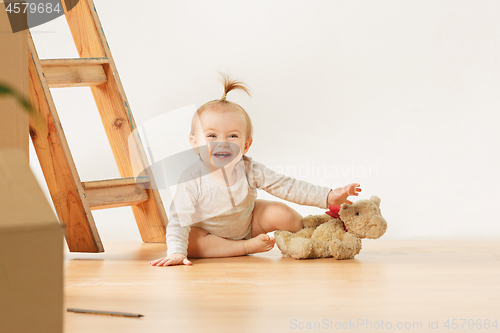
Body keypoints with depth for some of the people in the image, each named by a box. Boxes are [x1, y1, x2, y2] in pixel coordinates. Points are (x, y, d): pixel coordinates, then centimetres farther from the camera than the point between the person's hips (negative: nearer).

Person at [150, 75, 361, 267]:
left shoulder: (250, 171, -24)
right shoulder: (192, 179, -32)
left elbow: (287, 187, -22)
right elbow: (179, 219, -31)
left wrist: (329, 197, -31)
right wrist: (176, 252, -47)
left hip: (248, 223, 2)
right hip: (208, 232, -2)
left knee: (282, 215, -16)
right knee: (188, 242, -32)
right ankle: (247, 247, -25)